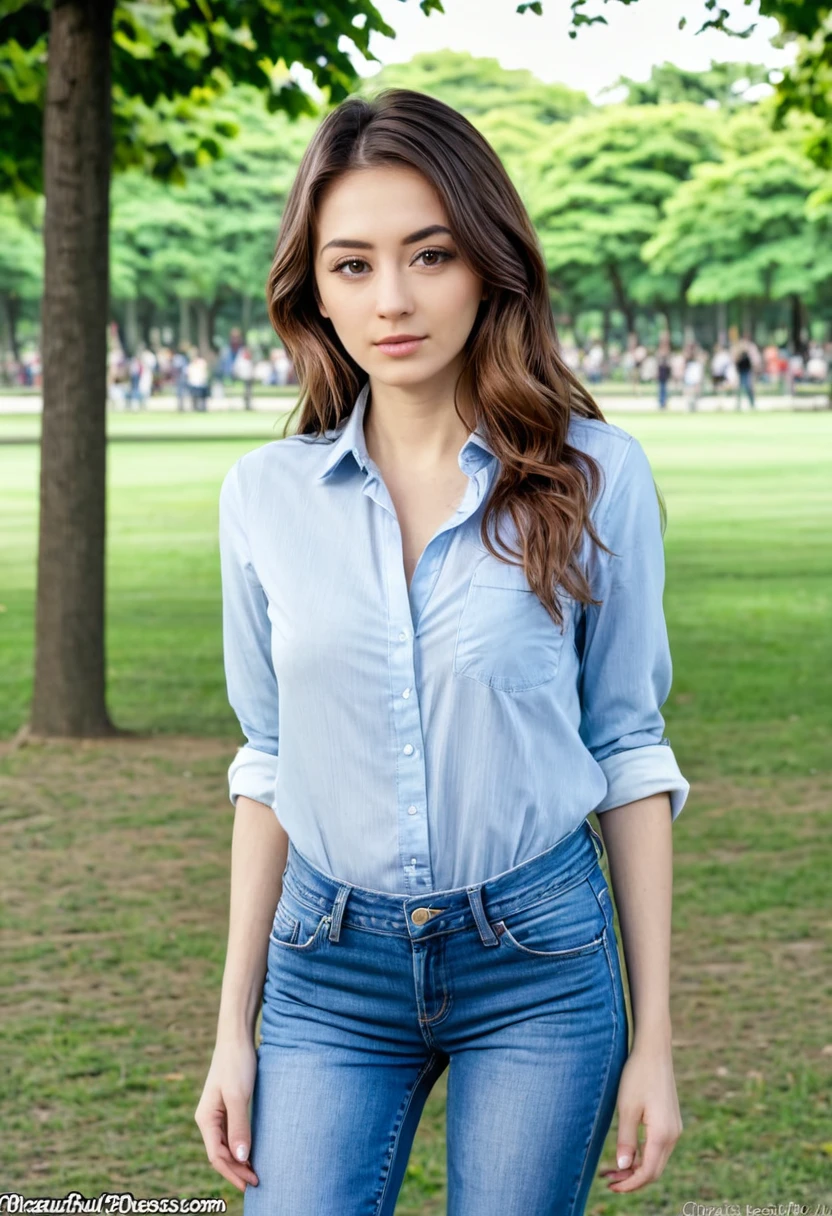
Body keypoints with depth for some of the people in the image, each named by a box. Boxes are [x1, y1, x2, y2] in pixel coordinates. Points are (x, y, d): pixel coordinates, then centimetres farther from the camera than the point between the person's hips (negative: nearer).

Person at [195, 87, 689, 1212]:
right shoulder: (266, 495, 1)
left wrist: (655, 1037, -2)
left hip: (538, 962, -1)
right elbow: (269, 764, 8)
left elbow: (629, 750, -1)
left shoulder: (594, 476, -5)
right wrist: (234, 1029, 7)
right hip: (330, 967, 2)